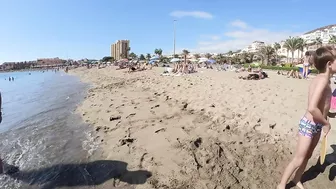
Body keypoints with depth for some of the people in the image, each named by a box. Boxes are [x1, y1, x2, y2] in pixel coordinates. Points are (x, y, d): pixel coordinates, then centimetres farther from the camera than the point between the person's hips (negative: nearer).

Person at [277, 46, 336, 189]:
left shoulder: (321, 79, 4)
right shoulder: (323, 80, -24)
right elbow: (312, 108, -34)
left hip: (317, 125, 9)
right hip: (309, 125, -9)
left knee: (307, 156, 22)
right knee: (298, 159, 2)